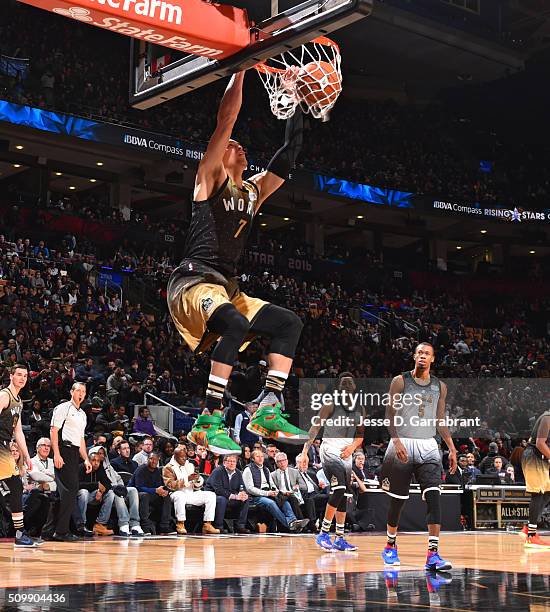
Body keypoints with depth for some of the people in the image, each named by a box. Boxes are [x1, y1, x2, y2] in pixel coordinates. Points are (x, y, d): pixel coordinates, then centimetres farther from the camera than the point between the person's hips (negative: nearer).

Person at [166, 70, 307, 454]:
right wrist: (241, 67, -6)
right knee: (236, 324, -34)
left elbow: (290, 153, 19)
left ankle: (268, 411, -10)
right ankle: (210, 421, -29)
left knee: (290, 324, -5)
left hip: (227, 288, 8)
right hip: (193, 282, -8)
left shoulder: (254, 191, 22)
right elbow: (226, 119, -6)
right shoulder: (209, 178, 4)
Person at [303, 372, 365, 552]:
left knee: (344, 496, 7)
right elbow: (315, 427, -9)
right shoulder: (331, 404, -7)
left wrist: (353, 446, -5)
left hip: (346, 454, 7)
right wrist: (305, 451, -18)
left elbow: (360, 435, 17)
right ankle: (323, 534, -13)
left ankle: (340, 539, 14)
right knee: (338, 490, -21)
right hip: (330, 451, -7)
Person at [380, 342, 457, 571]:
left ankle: (433, 554, -18)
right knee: (397, 499, 6)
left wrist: (452, 449, 10)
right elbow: (391, 415, -4)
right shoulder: (400, 381, -1)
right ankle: (390, 546, 27)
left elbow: (440, 420, 17)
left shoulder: (439, 386, 11)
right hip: (403, 444, -2)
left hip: (428, 447, 3)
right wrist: (397, 442, -17)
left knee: (434, 497, -14)